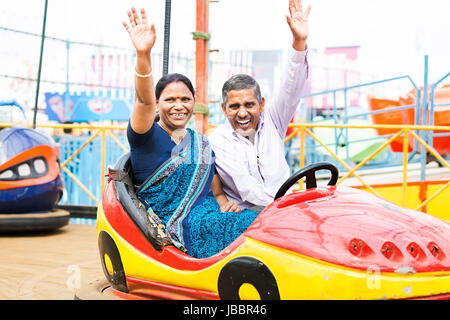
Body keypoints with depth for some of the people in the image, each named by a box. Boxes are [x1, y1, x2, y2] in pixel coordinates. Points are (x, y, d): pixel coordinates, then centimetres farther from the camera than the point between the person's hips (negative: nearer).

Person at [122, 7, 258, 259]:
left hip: (210, 217, 6)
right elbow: (144, 100, -18)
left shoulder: (202, 143, 20)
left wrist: (226, 205, -3)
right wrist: (143, 55, -35)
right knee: (250, 225, -31)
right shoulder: (147, 136, 2)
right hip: (175, 225, -6)